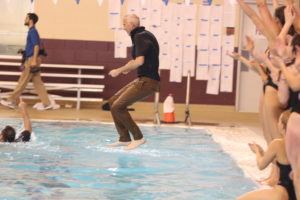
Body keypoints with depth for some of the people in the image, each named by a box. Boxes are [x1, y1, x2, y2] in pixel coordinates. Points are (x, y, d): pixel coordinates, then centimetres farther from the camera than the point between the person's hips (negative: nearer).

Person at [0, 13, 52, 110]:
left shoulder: (33, 31, -11)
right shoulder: (32, 31, 19)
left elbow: (36, 46, -20)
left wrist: (34, 60, -25)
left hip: (32, 59, -10)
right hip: (31, 60, 10)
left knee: (23, 81, -3)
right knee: (38, 83, 6)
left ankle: (12, 101, 2)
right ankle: (46, 103, 4)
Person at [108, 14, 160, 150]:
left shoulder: (140, 37, -14)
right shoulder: (143, 35, 17)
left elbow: (139, 61, -26)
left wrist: (119, 71, -16)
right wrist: (124, 69, 18)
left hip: (148, 81, -10)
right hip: (142, 79, 10)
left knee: (118, 106, -15)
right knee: (113, 102, 11)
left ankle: (138, 138, -5)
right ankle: (124, 139, 13)